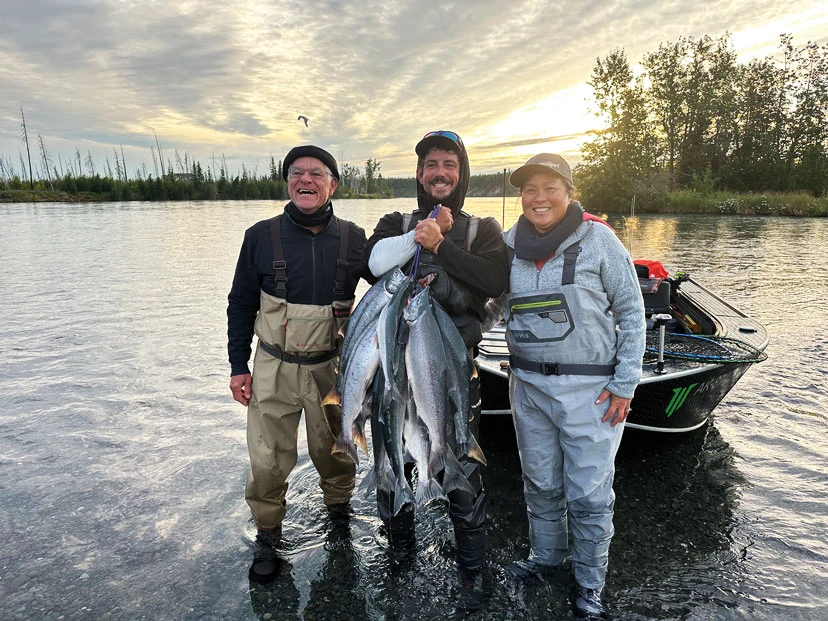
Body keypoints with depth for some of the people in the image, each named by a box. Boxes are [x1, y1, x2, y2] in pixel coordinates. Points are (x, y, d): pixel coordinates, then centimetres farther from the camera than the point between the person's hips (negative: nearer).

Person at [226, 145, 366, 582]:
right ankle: (267, 533, 29)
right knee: (268, 460, 4)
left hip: (332, 368, 1)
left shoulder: (353, 239, -4)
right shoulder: (261, 236, -4)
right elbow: (241, 304, 3)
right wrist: (238, 365, 2)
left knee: (333, 448, 16)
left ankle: (339, 507, 44)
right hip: (273, 368, 0)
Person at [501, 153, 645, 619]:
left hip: (589, 387, -4)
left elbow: (631, 311, -3)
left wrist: (625, 384, -7)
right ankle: (546, 556, 40)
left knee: (588, 491, 3)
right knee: (540, 482, 17)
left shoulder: (598, 239, -7)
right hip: (528, 385, 4)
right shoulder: (510, 243, 4)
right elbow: (499, 305, 14)